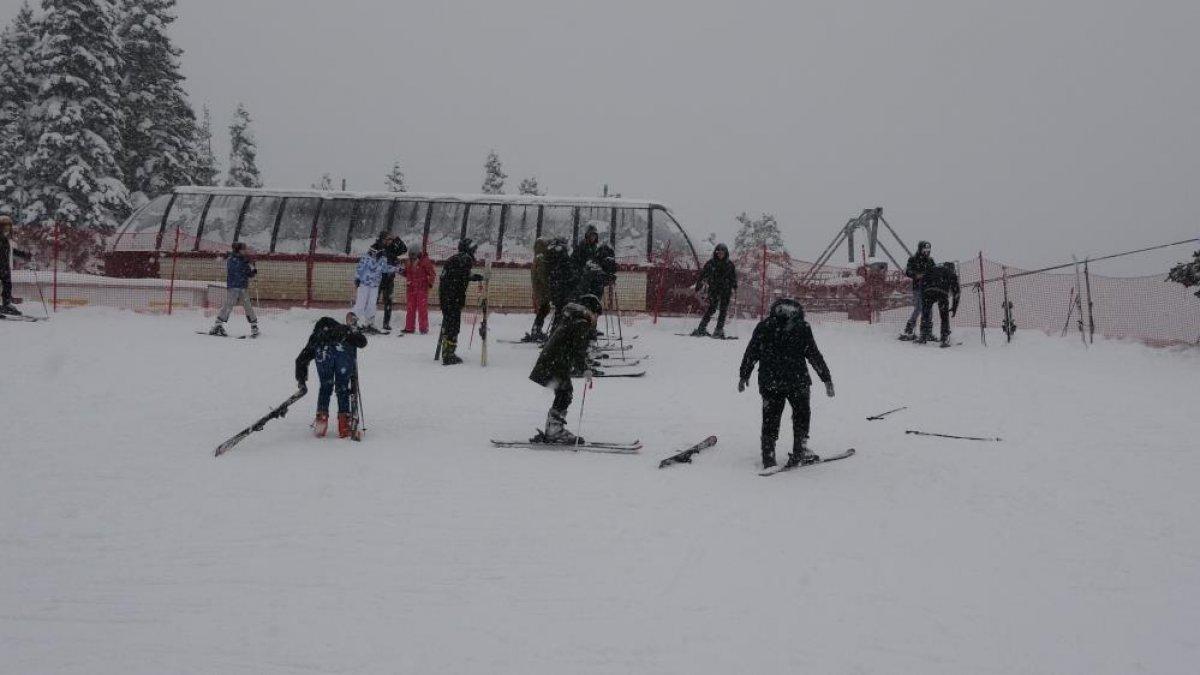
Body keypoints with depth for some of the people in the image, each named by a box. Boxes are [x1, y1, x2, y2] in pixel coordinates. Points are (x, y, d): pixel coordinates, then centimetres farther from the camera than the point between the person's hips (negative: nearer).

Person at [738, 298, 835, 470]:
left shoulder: (763, 327, 5)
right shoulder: (802, 327, -2)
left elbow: (751, 353, 8)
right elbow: (814, 355, -2)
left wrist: (744, 375, 19)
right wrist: (827, 379, 4)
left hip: (769, 383, 2)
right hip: (797, 381, -2)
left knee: (770, 419, 10)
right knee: (801, 414, 16)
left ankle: (768, 457, 7)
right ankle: (800, 451, 10)